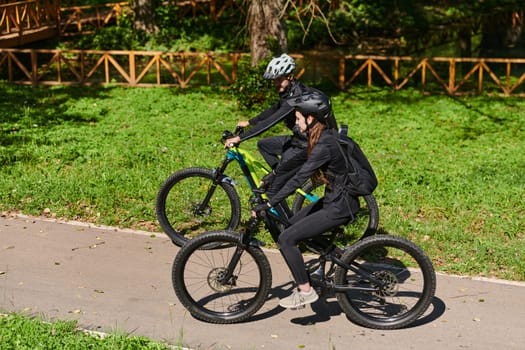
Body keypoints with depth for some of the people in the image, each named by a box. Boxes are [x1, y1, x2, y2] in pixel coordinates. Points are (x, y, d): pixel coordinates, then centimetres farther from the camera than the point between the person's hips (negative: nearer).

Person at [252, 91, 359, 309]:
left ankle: (306, 292, 0)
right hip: (335, 199, 10)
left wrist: (268, 205, -26)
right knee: (289, 226, 18)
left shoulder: (324, 146, -24)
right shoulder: (326, 136, 5)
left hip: (339, 208, -10)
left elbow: (298, 179, -28)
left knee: (286, 239, -11)